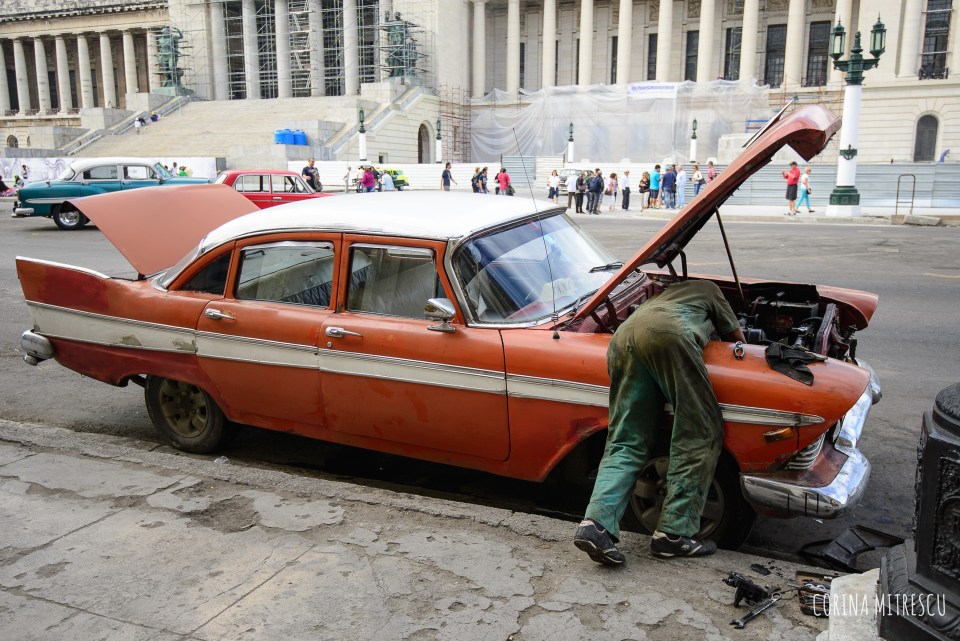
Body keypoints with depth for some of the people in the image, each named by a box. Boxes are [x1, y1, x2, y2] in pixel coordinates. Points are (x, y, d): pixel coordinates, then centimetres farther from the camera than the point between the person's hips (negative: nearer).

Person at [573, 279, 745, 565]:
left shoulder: (665, 294, 48)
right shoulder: (708, 290, 36)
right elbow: (737, 338, 41)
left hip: (621, 339, 6)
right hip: (666, 334, -6)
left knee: (625, 443, 5)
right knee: (700, 433, 3)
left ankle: (596, 525, -13)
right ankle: (673, 533, -2)